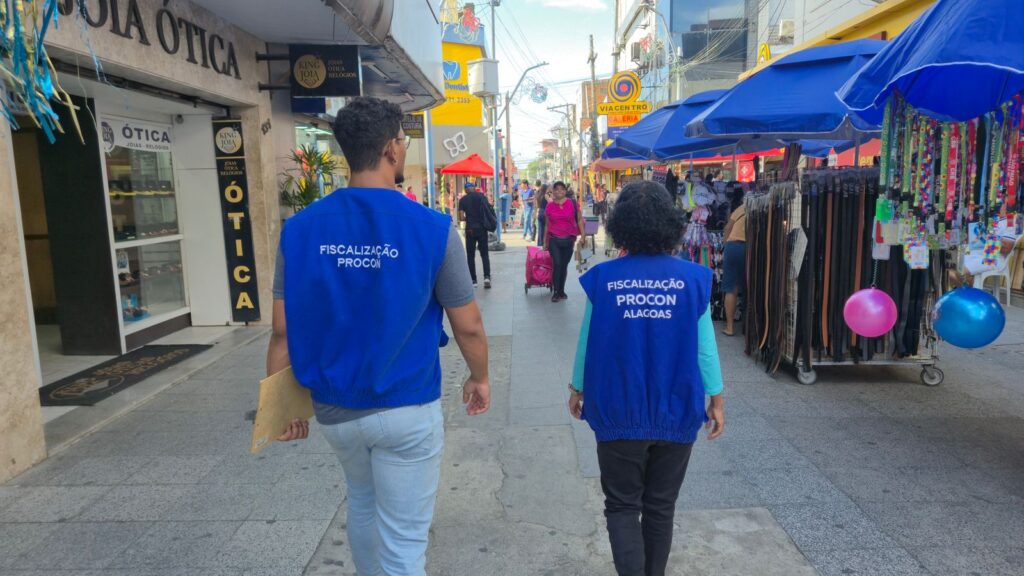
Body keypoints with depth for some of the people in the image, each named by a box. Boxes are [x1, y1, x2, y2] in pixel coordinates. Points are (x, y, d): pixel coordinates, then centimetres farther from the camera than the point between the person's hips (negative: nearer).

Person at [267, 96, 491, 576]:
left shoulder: (300, 228, -7)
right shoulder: (431, 228, -15)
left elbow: (283, 331, -4)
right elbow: (467, 326, -7)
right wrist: (479, 378, 11)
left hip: (333, 408, 5)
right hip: (407, 410, -4)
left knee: (361, 503, 31)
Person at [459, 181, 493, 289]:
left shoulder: (463, 200, 1)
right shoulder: (481, 196, 2)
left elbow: (462, 217, -3)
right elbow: (488, 210, 2)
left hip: (470, 229, -1)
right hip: (482, 228, 1)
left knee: (470, 255, 9)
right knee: (485, 254, 7)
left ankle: (473, 280, 8)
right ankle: (487, 276, -10)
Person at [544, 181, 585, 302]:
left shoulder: (572, 203, -3)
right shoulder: (549, 206, 1)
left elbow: (579, 219, 3)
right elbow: (547, 224, 10)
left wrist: (582, 235, -3)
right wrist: (545, 241, 12)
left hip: (569, 239, 0)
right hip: (554, 239, 0)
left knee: (564, 266, 10)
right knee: (557, 264, -9)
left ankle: (561, 291, 24)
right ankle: (556, 292, 4)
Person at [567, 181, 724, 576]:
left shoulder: (602, 278, -9)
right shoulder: (693, 278, -8)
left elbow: (587, 342, -2)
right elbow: (705, 346, -3)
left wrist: (577, 389, 14)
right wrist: (716, 400, 9)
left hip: (619, 413, -1)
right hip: (676, 412, 2)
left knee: (623, 506, 12)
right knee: (660, 507, 18)